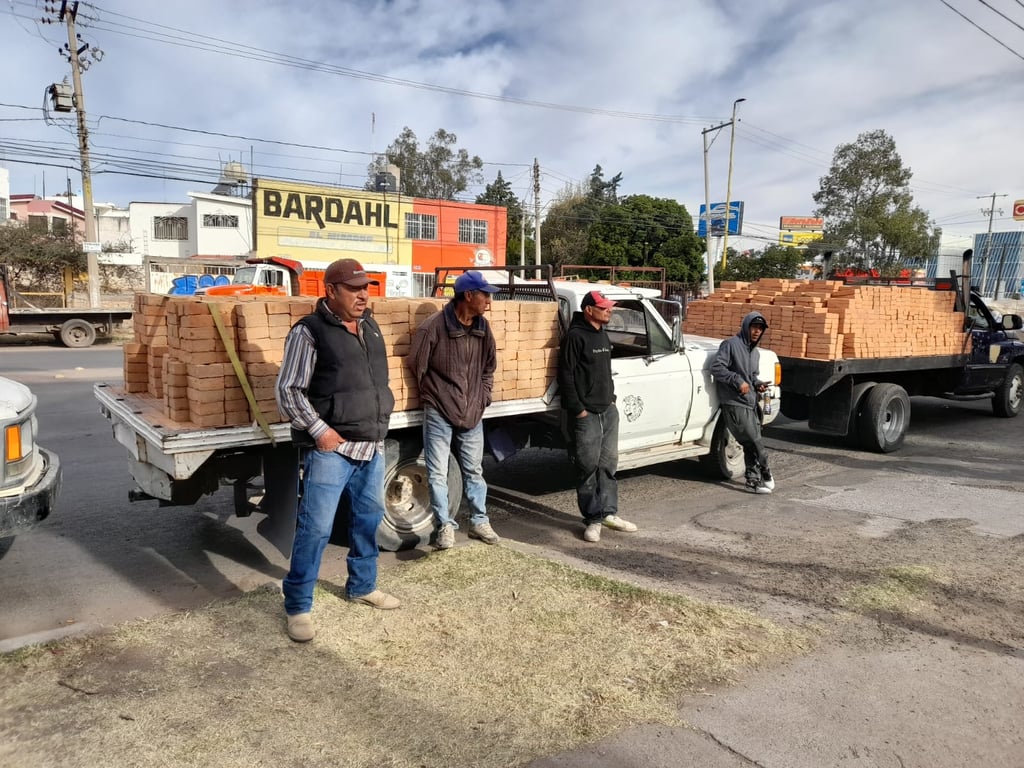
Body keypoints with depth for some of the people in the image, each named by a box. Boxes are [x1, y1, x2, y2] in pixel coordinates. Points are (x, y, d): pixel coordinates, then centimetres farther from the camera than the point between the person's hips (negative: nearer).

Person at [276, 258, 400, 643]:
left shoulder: (370, 328, 11)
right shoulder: (309, 332, -11)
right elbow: (288, 392, -11)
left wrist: (383, 414, 12)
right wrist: (319, 429, -16)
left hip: (372, 446, 8)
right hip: (330, 449, -7)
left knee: (369, 518, 18)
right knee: (316, 528, -4)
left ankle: (362, 586, 37)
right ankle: (298, 605, 12)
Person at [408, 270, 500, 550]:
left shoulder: (483, 327, 3)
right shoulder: (433, 327, -16)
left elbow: (489, 366, 18)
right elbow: (416, 365, -7)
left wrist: (483, 397, 10)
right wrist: (434, 395, 4)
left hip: (472, 413, 5)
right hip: (439, 413, -5)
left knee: (474, 470, 15)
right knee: (438, 473, 3)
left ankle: (479, 521, 29)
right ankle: (445, 525, 16)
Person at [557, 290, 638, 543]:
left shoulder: (603, 335, 13)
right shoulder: (576, 336, -12)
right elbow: (566, 375, -16)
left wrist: (611, 398, 15)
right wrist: (578, 409, -17)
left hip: (608, 410, 8)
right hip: (586, 414, -8)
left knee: (608, 464, 13)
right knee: (588, 468, -1)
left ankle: (608, 513, 23)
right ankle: (593, 519, 7)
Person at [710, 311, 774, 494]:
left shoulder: (755, 352, 19)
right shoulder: (731, 345, -8)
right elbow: (716, 368, -15)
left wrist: (757, 384, 8)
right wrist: (738, 381, -21)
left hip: (751, 404, 8)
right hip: (735, 404, -8)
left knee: (751, 444, 9)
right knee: (755, 442, -9)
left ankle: (754, 480, 16)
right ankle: (765, 473, 7)